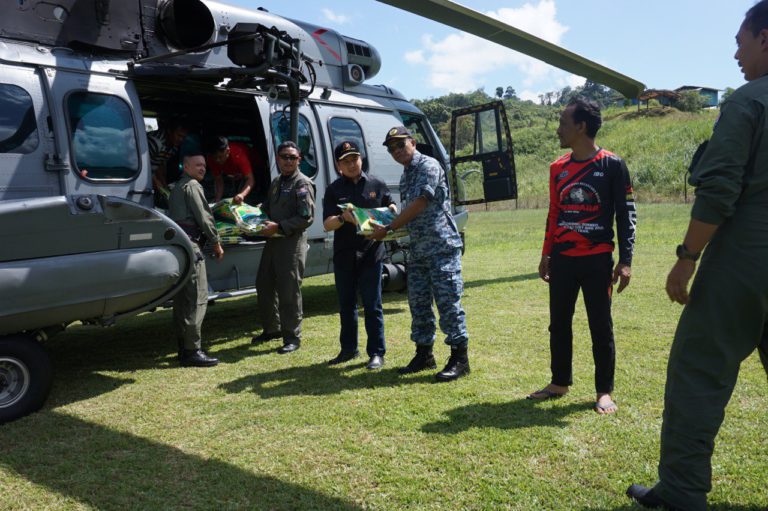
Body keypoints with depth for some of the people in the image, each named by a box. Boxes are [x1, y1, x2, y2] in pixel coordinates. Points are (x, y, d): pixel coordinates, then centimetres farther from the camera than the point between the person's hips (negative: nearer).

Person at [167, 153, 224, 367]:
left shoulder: (177, 187, 26)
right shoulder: (192, 185, -4)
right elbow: (204, 217, -10)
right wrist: (216, 243, -1)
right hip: (189, 242, -10)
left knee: (181, 298, 12)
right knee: (198, 298, -11)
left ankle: (183, 348, 19)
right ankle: (192, 351, -12)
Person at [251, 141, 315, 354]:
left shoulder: (303, 184, -8)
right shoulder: (276, 182, 18)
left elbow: (306, 218, -16)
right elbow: (267, 207, 29)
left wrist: (279, 226, -18)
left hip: (292, 243, -9)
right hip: (273, 241, 9)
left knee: (289, 291, -4)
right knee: (264, 286, 16)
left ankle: (292, 337, 7)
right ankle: (272, 328, 32)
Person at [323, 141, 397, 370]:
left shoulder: (376, 185, 5)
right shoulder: (334, 190, 4)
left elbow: (391, 208, 15)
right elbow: (327, 224, -4)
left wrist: (390, 211, -8)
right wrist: (343, 218, -24)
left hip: (371, 253, -2)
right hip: (344, 255, 2)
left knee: (372, 306, 1)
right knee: (346, 304, 13)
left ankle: (377, 353, 9)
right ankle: (348, 349, 27)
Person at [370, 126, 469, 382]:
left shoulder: (428, 166, -8)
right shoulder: (405, 177, 19)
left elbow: (419, 205, -16)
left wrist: (388, 229, -10)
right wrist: (389, 226, 5)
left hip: (442, 246, -9)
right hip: (418, 249, 9)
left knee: (447, 300, -7)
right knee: (418, 302, 11)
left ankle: (459, 358, 0)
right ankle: (424, 354, 22)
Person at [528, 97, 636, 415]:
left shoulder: (612, 165, -6)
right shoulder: (558, 168, 9)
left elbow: (626, 214, -5)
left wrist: (625, 261, -11)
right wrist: (546, 255, 15)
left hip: (597, 260, -5)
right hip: (562, 260, 5)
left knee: (601, 327, 2)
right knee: (558, 324, 10)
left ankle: (605, 392, 15)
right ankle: (560, 383, 25)